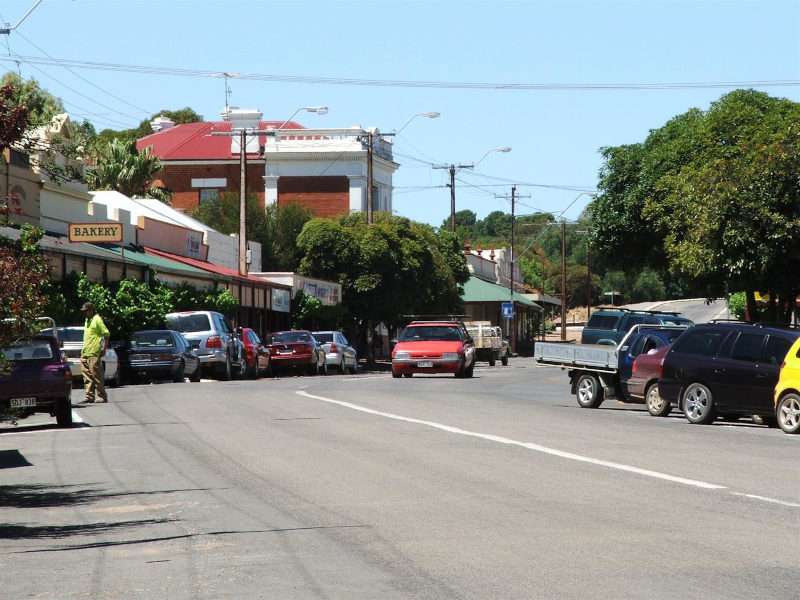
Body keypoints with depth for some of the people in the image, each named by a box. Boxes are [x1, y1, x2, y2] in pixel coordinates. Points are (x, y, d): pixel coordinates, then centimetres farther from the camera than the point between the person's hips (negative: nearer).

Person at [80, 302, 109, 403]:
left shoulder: (97, 320, -9)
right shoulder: (87, 321, 18)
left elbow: (106, 334, -13)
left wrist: (104, 348, -18)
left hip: (94, 353, -9)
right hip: (85, 353, 9)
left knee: (96, 375, -8)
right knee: (87, 375, 7)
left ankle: (102, 397, -3)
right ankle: (89, 396, 10)